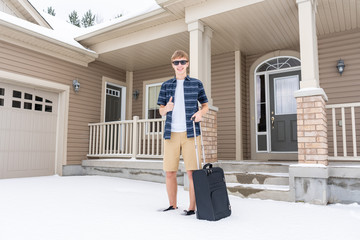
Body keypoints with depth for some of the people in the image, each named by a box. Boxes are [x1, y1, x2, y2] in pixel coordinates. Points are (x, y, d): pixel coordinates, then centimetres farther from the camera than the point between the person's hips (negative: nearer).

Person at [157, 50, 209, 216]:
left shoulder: (196, 83, 9)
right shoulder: (166, 85, 13)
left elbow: (205, 105, 14)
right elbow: (161, 111, 15)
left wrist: (200, 112, -8)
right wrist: (166, 108, -8)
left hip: (190, 132, -2)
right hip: (171, 133, 2)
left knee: (192, 172, -3)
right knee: (169, 172, 6)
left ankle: (192, 207, 9)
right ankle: (172, 206, 22)